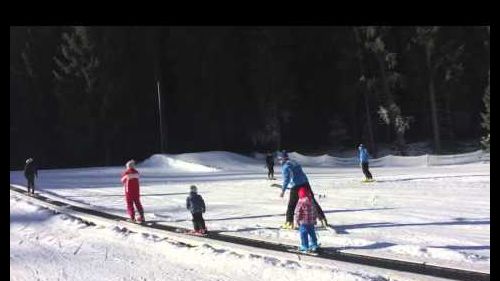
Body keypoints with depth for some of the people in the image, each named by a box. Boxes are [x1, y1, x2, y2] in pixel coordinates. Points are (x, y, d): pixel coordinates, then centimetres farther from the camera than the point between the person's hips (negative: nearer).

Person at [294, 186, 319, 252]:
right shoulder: (311, 201, 5)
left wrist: (296, 220, -5)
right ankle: (314, 245, 25)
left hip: (303, 222, -7)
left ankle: (304, 246, 5)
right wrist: (314, 219, 23)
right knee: (312, 233, 17)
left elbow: (297, 212, -15)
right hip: (311, 221, 7)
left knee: (303, 234, 2)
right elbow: (314, 211, 13)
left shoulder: (301, 202, -17)